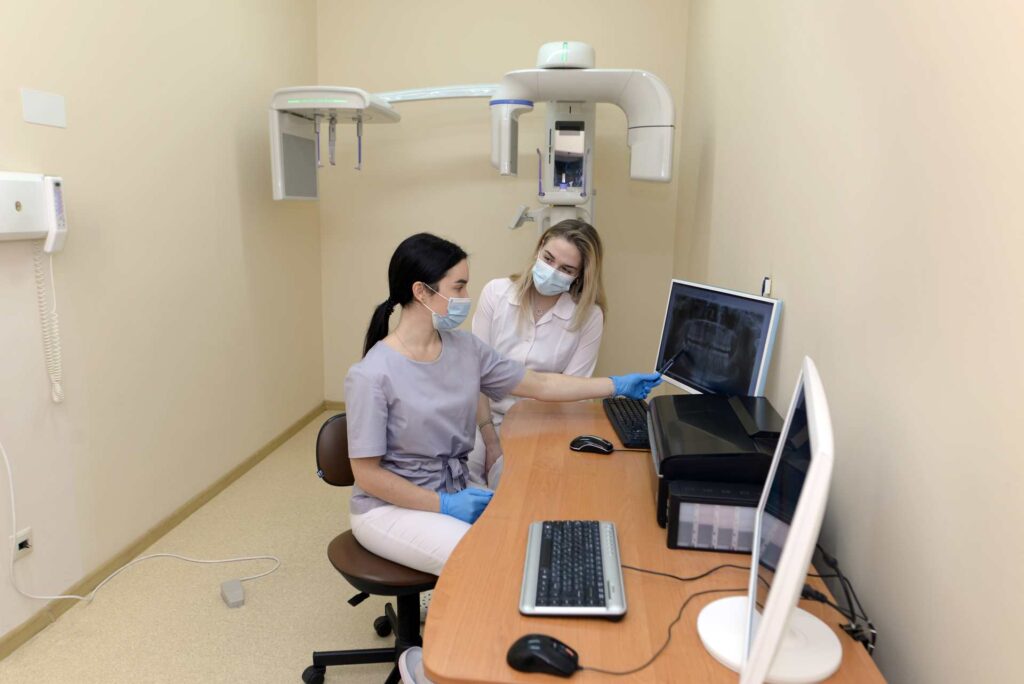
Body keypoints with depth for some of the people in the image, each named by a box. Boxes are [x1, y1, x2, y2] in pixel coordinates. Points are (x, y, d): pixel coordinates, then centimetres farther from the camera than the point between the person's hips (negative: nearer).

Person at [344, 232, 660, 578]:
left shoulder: (465, 348, -2)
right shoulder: (372, 375, -20)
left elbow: (541, 385, 5)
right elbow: (367, 474, -16)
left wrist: (617, 386, 5)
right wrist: (445, 505, -20)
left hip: (454, 493, 6)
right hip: (389, 507, -6)